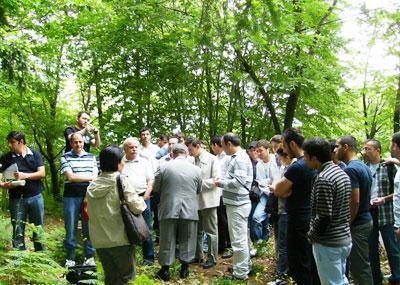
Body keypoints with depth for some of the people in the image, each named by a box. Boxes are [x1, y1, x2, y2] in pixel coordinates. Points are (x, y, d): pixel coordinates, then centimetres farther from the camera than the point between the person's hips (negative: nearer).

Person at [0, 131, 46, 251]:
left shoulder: (35, 154, 3)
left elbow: (42, 173, -4)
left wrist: (25, 176, -17)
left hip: (35, 197, 0)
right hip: (16, 199, 0)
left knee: (38, 228, 7)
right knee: (18, 230, 5)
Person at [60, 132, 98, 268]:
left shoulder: (91, 157, 12)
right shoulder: (65, 157, 3)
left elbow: (95, 177, 4)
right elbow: (70, 176, -8)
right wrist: (89, 177, -5)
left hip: (88, 196, 2)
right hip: (71, 197, -2)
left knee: (89, 228, 4)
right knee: (71, 229, 2)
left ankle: (89, 257, 15)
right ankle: (70, 258, 13)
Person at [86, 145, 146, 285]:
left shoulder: (92, 186, 7)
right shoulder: (121, 180, -10)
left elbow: (90, 213, 12)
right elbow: (137, 207, -15)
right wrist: (141, 201, 4)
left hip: (99, 241, 6)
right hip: (120, 239, -5)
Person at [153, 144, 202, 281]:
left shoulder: (164, 167, -5)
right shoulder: (196, 169, -1)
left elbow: (156, 188, 4)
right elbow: (198, 190, 10)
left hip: (168, 209, 0)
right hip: (189, 210, 1)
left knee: (167, 240, 9)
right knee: (187, 240, 13)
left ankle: (165, 269, 16)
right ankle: (185, 268, 20)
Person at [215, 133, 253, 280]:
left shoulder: (240, 159, -16)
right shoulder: (237, 157, 14)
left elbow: (239, 181, -24)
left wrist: (222, 183, -11)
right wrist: (224, 181, 4)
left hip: (238, 205, -10)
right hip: (237, 203, 10)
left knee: (238, 239, -3)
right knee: (241, 237, 19)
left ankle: (240, 273, 6)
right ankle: (245, 266, 31)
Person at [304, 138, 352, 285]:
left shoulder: (323, 179, -21)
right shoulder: (342, 173, 8)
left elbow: (323, 217, -24)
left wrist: (311, 235, -8)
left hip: (328, 244, -9)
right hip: (345, 238, 9)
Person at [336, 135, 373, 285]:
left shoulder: (350, 169, -19)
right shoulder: (364, 167, 12)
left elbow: (354, 201, -23)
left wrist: (347, 225, -15)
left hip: (357, 224, -10)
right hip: (365, 220, 10)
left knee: (358, 267, -1)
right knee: (363, 265, 17)